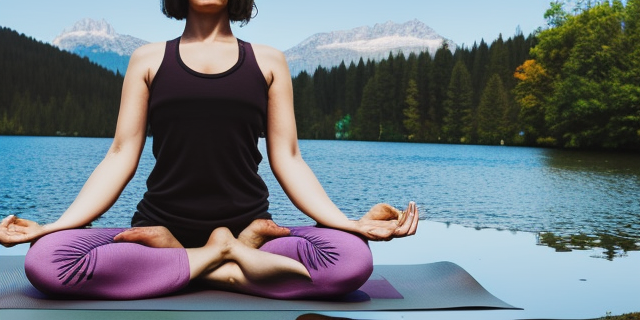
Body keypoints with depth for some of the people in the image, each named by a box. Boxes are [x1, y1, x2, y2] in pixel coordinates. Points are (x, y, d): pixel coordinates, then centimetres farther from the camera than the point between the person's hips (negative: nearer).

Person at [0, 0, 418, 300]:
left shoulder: (268, 62, 10)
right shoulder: (149, 60, 11)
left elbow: (288, 161, 4)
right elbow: (121, 158, 5)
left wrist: (352, 223, -10)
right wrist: (53, 226, -8)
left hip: (246, 226, 0)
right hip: (161, 225, 1)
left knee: (353, 258, -29)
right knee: (45, 259, -27)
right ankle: (229, 259, -14)